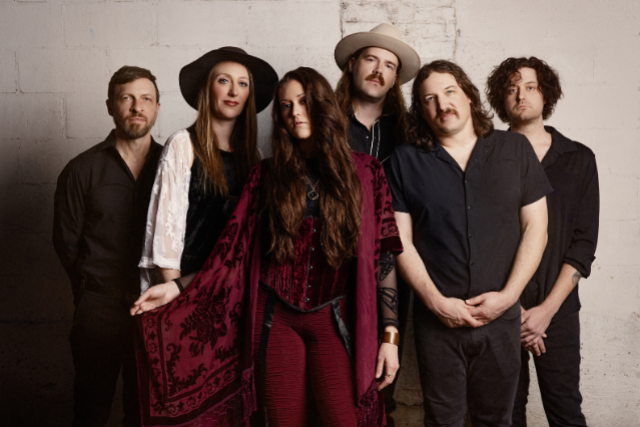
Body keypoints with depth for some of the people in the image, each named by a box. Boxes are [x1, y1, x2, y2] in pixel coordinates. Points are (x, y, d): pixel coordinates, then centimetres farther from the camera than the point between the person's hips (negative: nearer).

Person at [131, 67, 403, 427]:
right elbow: (236, 247, 4)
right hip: (276, 321, 2)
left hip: (335, 322, -1)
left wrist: (390, 334, -3)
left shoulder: (365, 172, 2)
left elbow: (383, 257, 0)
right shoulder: (268, 175, 7)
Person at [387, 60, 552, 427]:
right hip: (437, 318, -1)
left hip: (500, 315, 1)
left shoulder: (515, 149, 4)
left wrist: (507, 295, -7)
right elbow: (401, 240, -2)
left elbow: (535, 226, 2)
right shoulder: (406, 161, 1)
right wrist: (436, 301, -10)